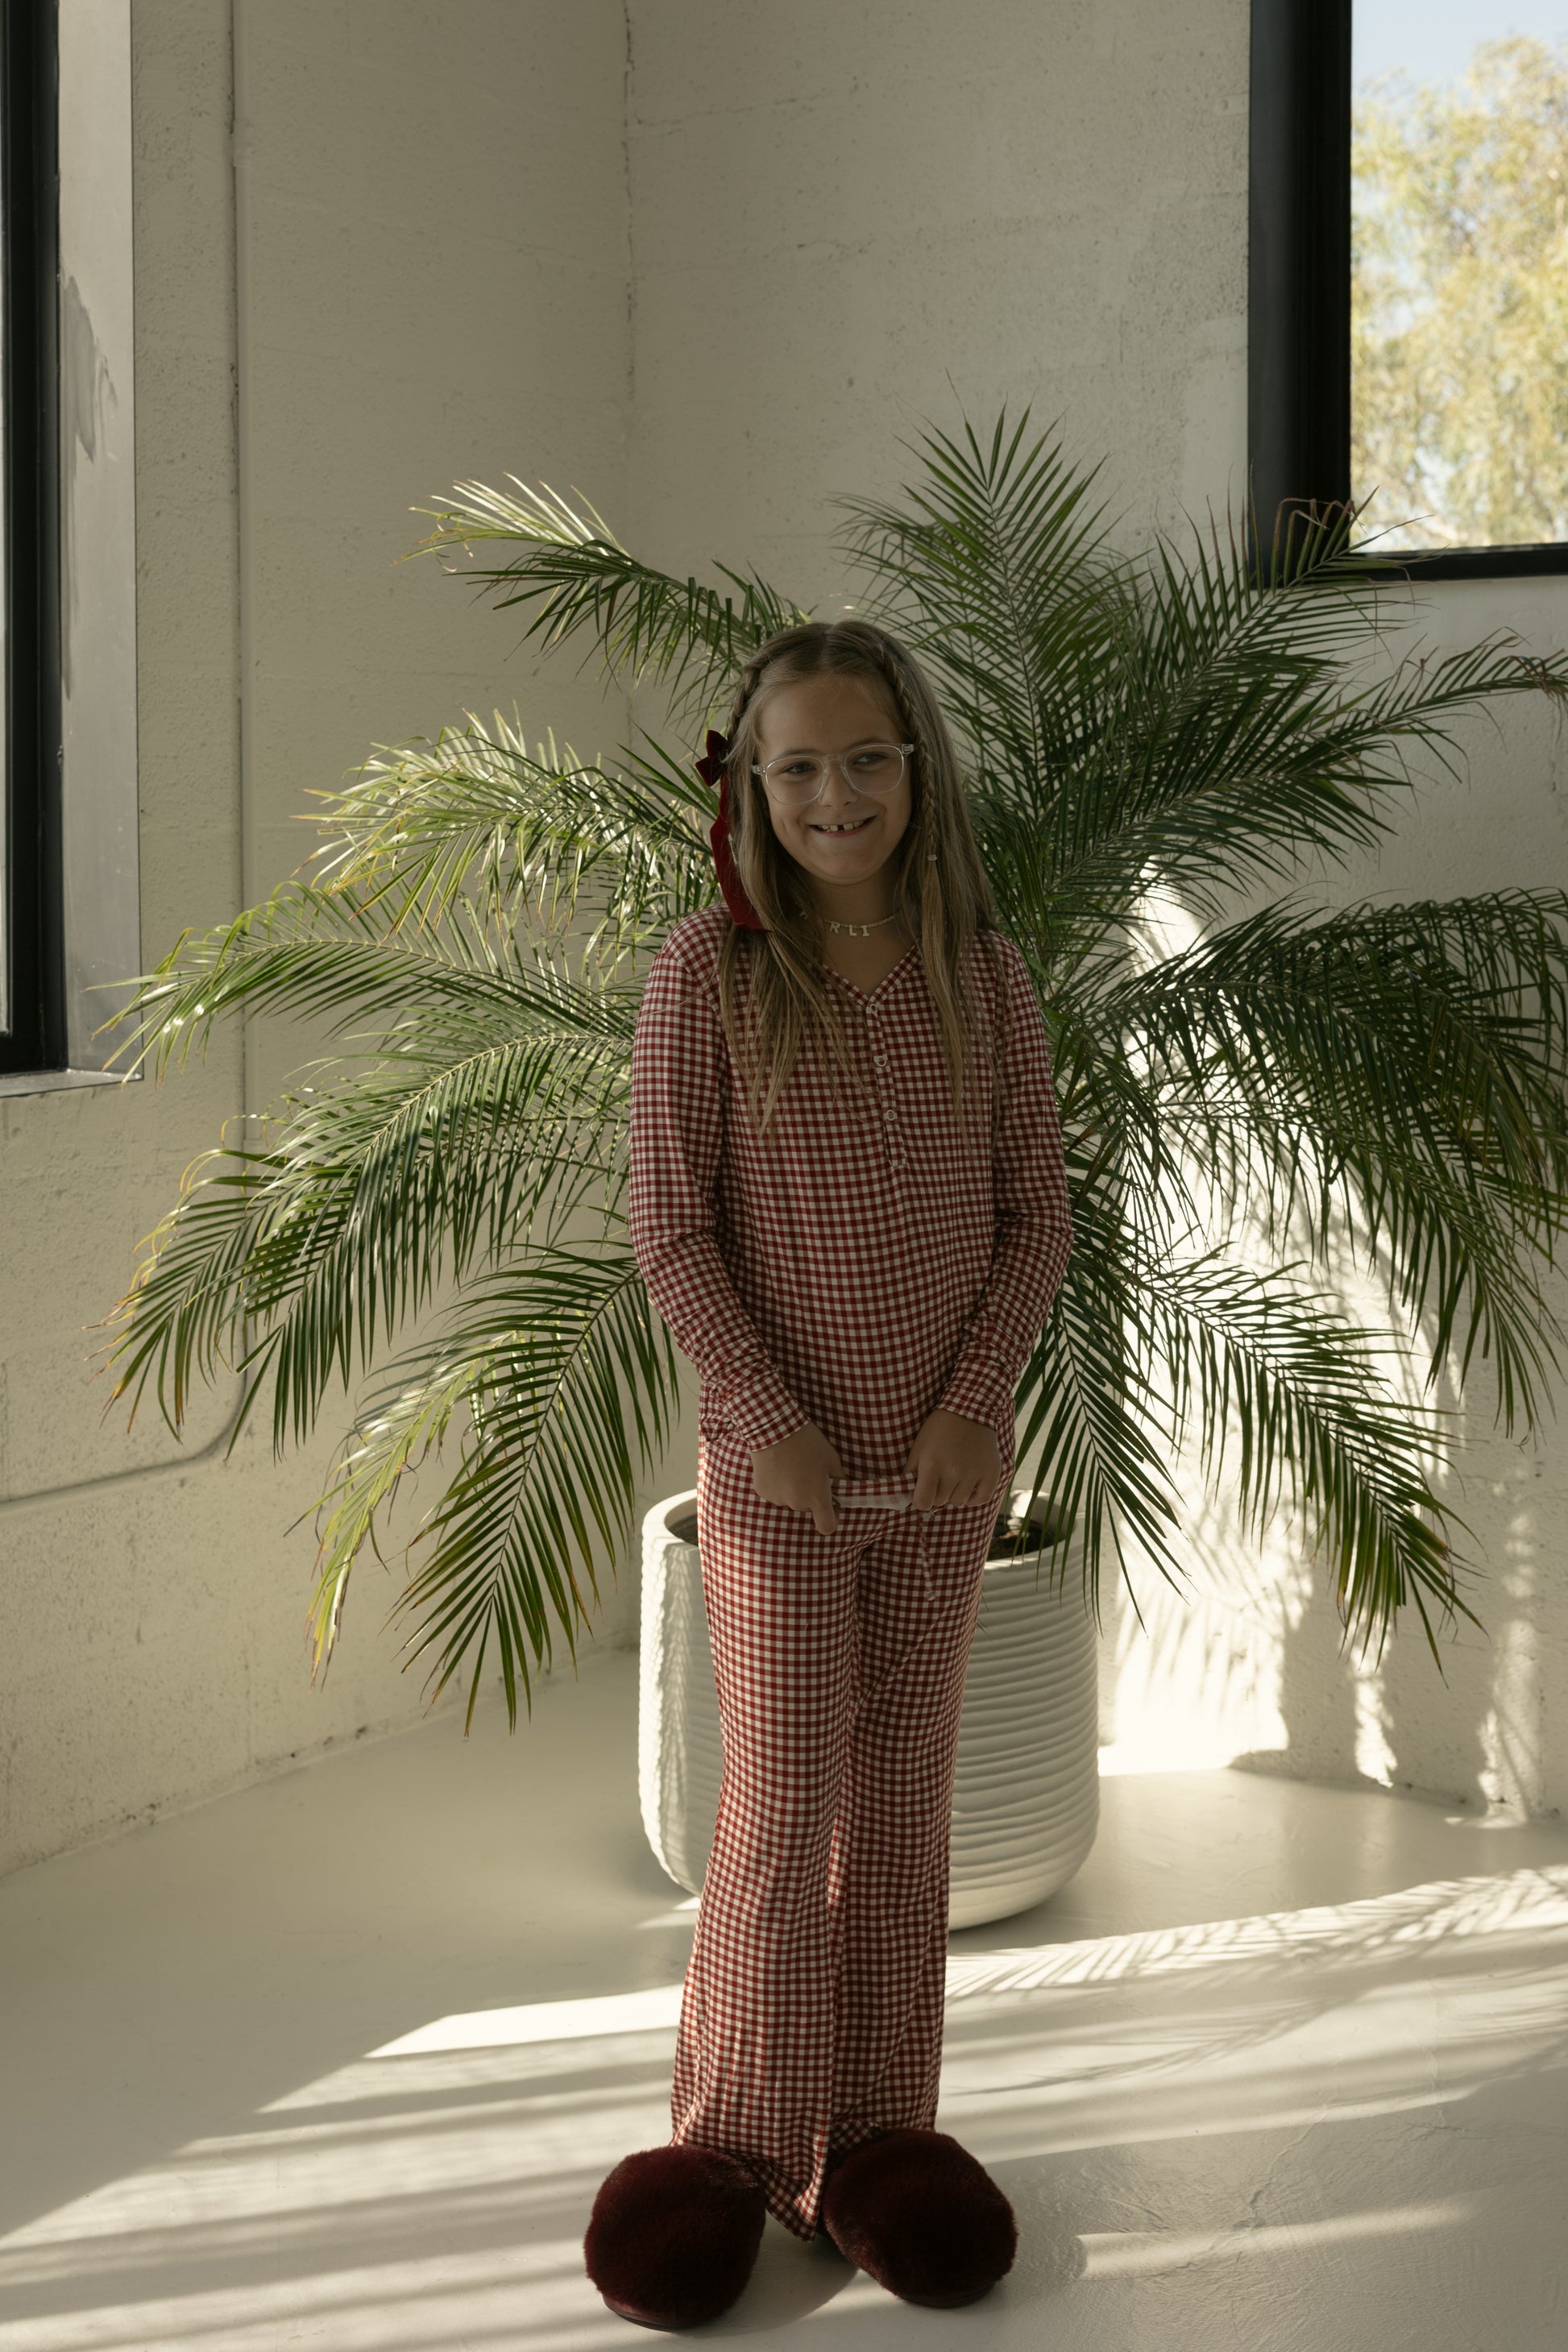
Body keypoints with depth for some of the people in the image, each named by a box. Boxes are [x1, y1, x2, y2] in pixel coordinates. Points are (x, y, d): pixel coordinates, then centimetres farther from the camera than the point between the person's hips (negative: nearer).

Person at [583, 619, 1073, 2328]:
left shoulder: (981, 976, 0)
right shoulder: (709, 972, -8)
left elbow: (1036, 1211, 2)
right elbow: (667, 1222, -7)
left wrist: (977, 1400, -10)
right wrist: (762, 1414, -14)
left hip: (944, 1468, 3)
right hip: (777, 1467, -3)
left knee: (903, 1801, 11)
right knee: (784, 1806, 1)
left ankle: (878, 2126, 26)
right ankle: (739, 2130, 20)